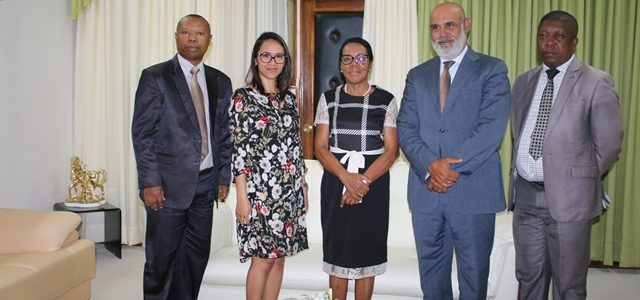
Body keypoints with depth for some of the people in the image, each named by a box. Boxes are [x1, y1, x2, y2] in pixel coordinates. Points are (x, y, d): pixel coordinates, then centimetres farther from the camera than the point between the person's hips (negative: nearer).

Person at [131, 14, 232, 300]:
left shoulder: (220, 81, 10)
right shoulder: (154, 77, -3)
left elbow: (224, 133, 12)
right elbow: (142, 133, -7)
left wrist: (224, 177, 6)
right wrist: (150, 182, -12)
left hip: (206, 183, 4)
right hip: (168, 184, -4)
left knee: (197, 255, 11)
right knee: (162, 256, 5)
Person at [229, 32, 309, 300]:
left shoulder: (289, 98, 11)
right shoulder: (243, 97, -5)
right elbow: (238, 149, -9)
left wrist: (303, 187, 12)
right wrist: (242, 196, -13)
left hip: (291, 190, 6)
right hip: (259, 189, -5)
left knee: (279, 257, 11)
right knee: (263, 258, -1)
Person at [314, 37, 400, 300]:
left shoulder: (386, 101, 3)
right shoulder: (329, 99, 7)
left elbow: (392, 150, -3)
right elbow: (320, 147, 0)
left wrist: (365, 180, -17)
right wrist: (347, 177, -16)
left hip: (374, 184, -1)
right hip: (336, 183, 1)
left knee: (367, 251, 5)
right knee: (336, 251, 6)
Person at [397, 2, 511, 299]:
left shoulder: (492, 69, 0)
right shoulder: (417, 75, 12)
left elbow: (492, 127, -11)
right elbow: (406, 128, 2)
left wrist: (452, 167, -17)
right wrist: (431, 166, -14)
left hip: (473, 192, -3)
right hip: (426, 190, 4)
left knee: (474, 274, 9)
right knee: (431, 273, 15)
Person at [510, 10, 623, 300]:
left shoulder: (596, 83, -7)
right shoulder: (523, 82, 10)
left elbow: (608, 144, -5)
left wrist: (582, 181, 1)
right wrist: (520, 174, 10)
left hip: (567, 198, -4)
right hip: (525, 195, 5)